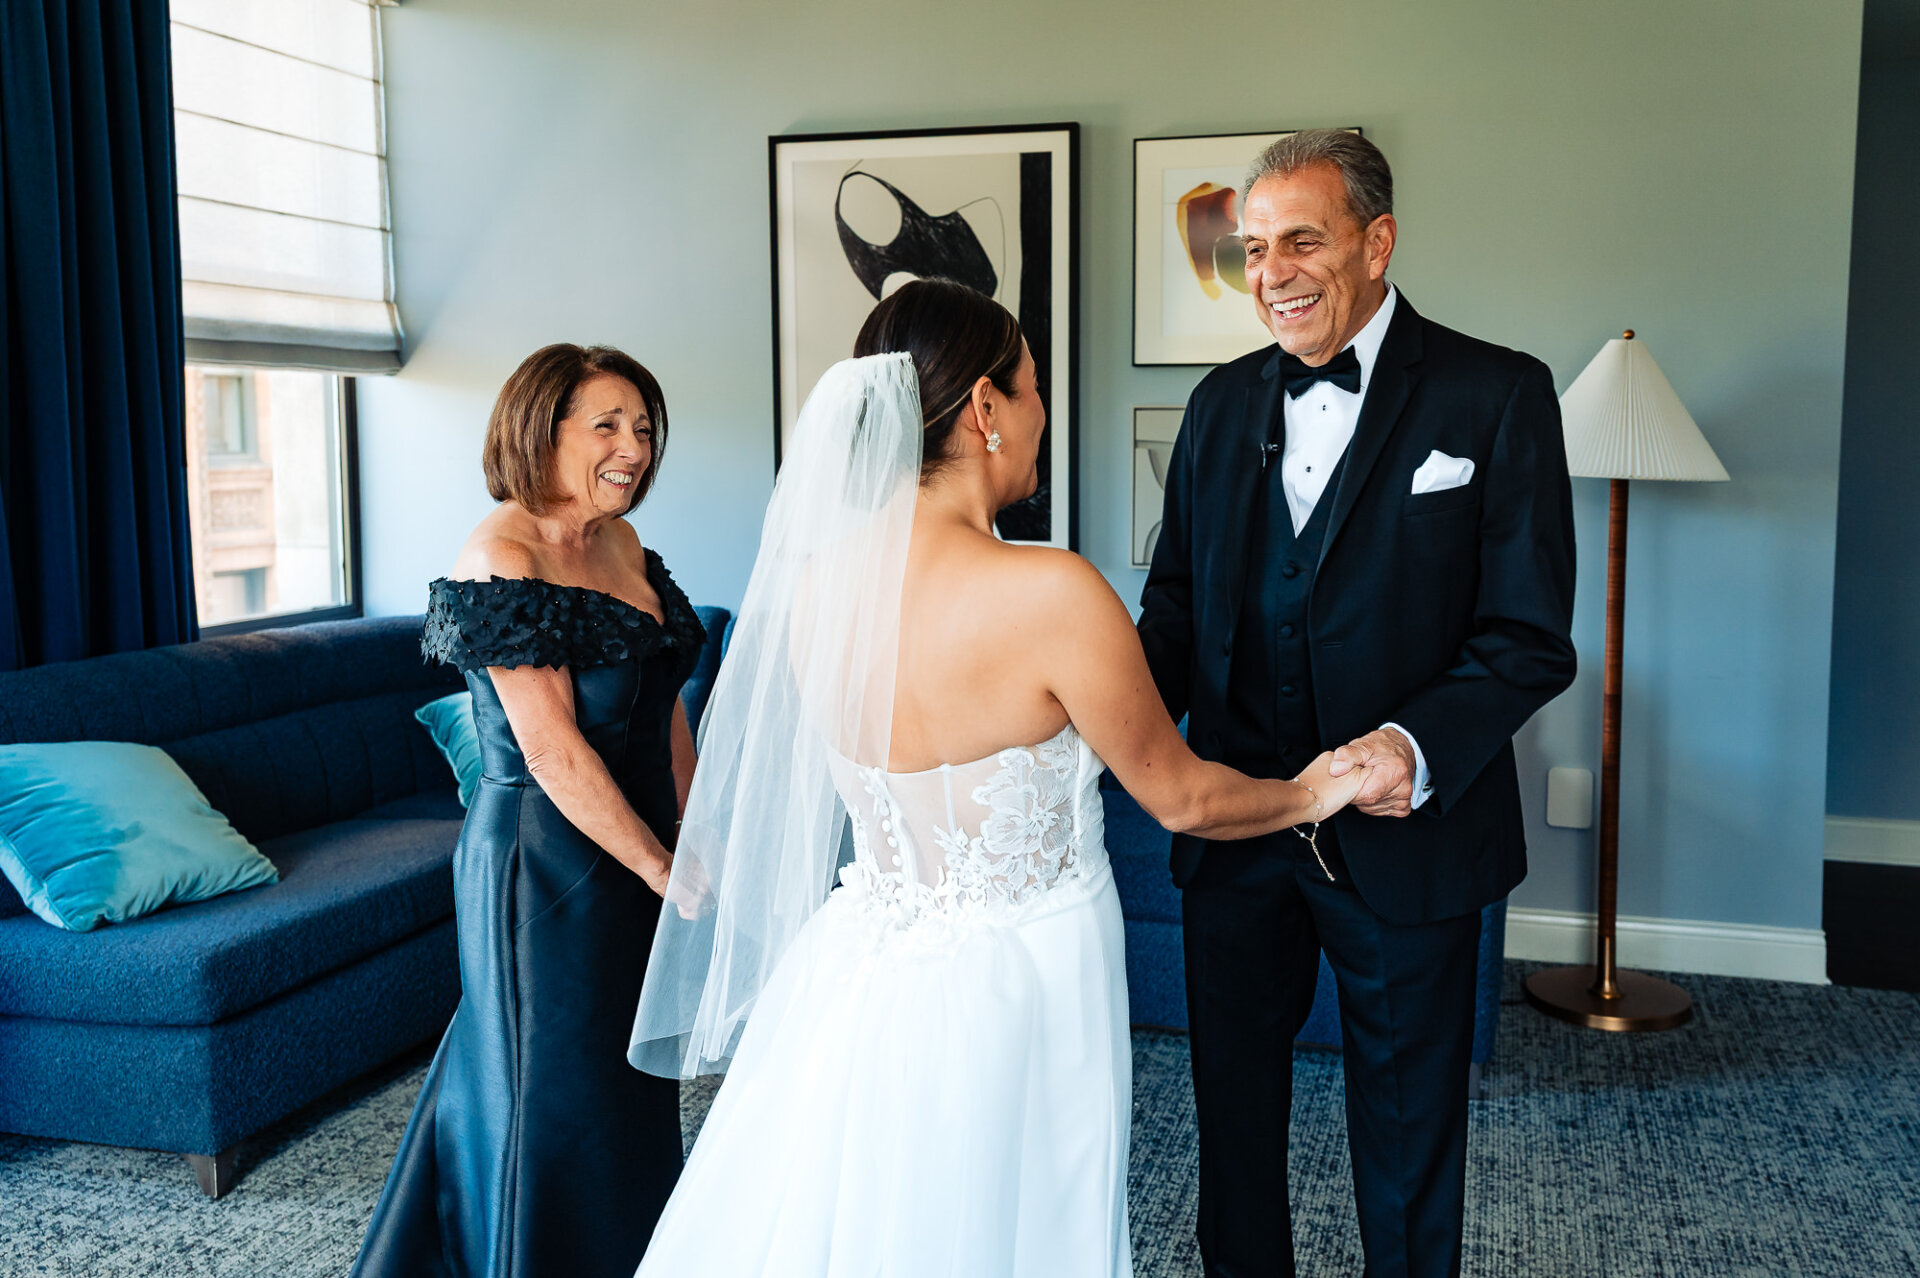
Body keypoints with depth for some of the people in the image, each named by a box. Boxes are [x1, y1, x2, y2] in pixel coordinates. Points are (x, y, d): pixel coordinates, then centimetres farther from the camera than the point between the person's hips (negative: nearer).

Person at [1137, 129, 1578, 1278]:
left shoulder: (1499, 396, -9)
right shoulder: (1223, 405, 5)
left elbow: (1531, 636, -12)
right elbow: (1177, 600, 8)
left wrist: (1421, 747, -29)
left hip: (1406, 835, -4)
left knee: (1407, 1121, 16)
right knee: (1233, 1097, 19)